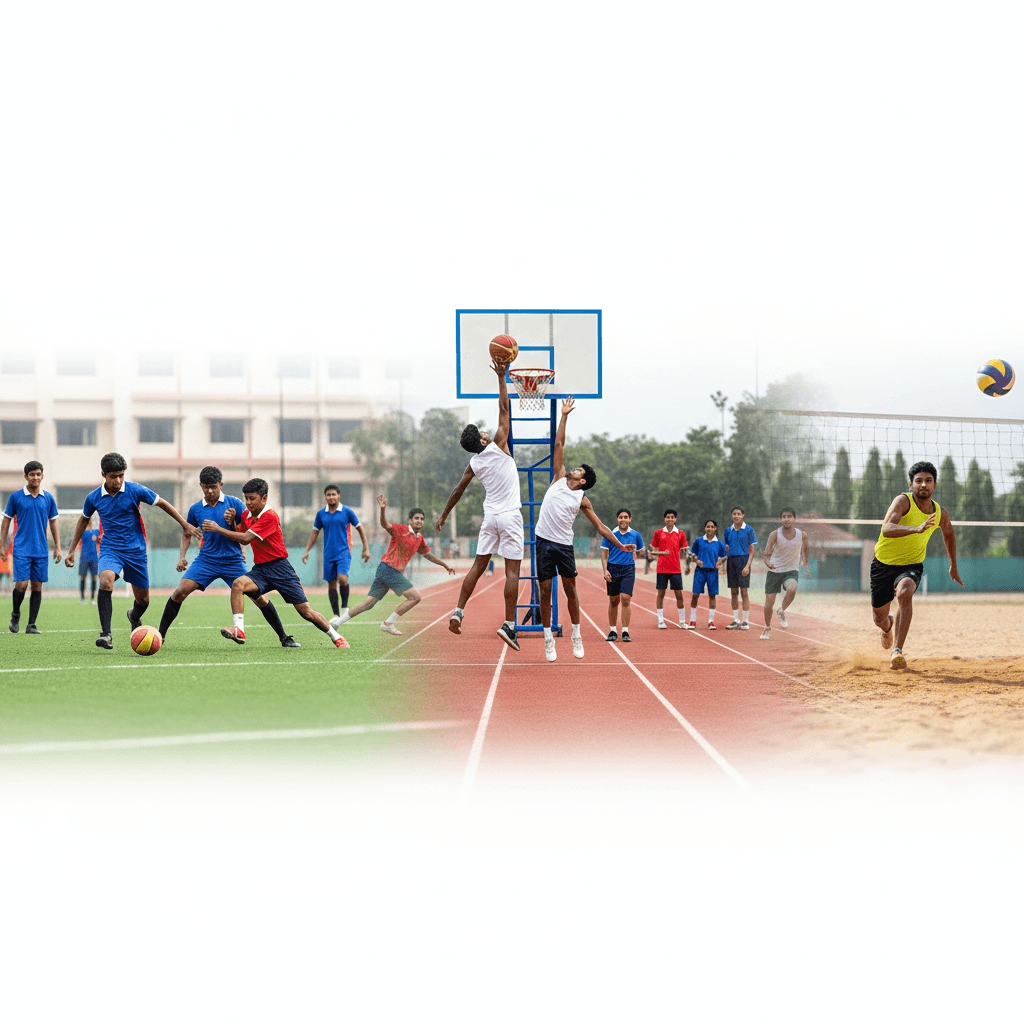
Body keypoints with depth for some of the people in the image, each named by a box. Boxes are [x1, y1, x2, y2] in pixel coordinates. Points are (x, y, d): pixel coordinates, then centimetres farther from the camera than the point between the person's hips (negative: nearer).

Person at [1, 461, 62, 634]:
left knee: (37, 586, 1)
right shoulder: (16, 497, 0)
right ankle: (15, 614, 17)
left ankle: (31, 625, 7)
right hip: (21, 549, -2)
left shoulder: (48, 498, 7)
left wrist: (58, 547, 9)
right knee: (21, 584, -10)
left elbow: (53, 523, 13)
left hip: (41, 550, 2)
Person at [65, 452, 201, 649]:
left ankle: (134, 616, 47)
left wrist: (185, 524, 1)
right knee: (106, 580, -32)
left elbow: (162, 504, 2)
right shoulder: (93, 498, -3)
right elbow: (83, 520, 16)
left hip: (136, 550, 0)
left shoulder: (134, 491, -9)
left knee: (143, 600, 8)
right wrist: (72, 550, 15)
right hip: (110, 549, 0)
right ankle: (106, 634, -29)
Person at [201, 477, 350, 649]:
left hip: (279, 568, -6)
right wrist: (231, 523, -4)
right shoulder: (246, 515, 7)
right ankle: (238, 630, -32)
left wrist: (217, 528, -21)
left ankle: (336, 637, 16)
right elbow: (236, 538, 14)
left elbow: (245, 538, -23)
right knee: (238, 583, -26)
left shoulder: (270, 517, -17)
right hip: (260, 569, 6)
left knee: (305, 611, -4)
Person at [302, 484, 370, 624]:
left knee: (342, 578, -22)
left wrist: (366, 549, 1)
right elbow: (314, 532, 16)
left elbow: (360, 528, 5)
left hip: (344, 552, -3)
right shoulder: (321, 514, 5)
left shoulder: (347, 511, -3)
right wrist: (307, 551, 10)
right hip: (328, 554, 3)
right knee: (331, 584, 3)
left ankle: (345, 606, -1)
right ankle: (336, 615, 11)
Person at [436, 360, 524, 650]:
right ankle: (509, 625, -10)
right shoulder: (498, 446, -8)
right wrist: (501, 378, -2)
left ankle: (458, 612, 7)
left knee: (478, 565, 13)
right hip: (510, 517, -5)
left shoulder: (474, 463, 5)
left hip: (490, 517, 5)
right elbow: (504, 410, -7)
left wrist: (443, 515, 25)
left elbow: (458, 490, 13)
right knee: (512, 571, -5)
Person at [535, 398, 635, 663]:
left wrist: (621, 545, 2)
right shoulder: (559, 479, 8)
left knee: (570, 590, 2)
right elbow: (559, 445, 9)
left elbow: (600, 526, 8)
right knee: (545, 591, 1)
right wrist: (564, 415, 7)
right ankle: (548, 638, 7)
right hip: (544, 542, 1)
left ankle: (576, 636, 12)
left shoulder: (582, 500, 5)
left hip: (564, 545, -1)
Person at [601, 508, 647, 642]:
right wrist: (605, 570, -7)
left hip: (628, 570, 0)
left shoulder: (635, 535, 5)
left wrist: (640, 552, -7)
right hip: (613, 569, 0)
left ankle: (625, 632, -8)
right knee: (613, 601, 4)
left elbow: (642, 551, 16)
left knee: (625, 599, -11)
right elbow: (604, 554, 4)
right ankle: (612, 631, 14)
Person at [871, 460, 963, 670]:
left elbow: (948, 533, 21)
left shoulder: (940, 513, -2)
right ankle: (888, 627, 51)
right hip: (884, 564, -1)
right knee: (879, 618, 10)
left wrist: (953, 566, 29)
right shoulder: (903, 501, -18)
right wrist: (917, 528, -49)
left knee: (905, 593, -34)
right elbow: (887, 529, -35)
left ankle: (897, 651, -32)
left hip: (911, 566, 1)